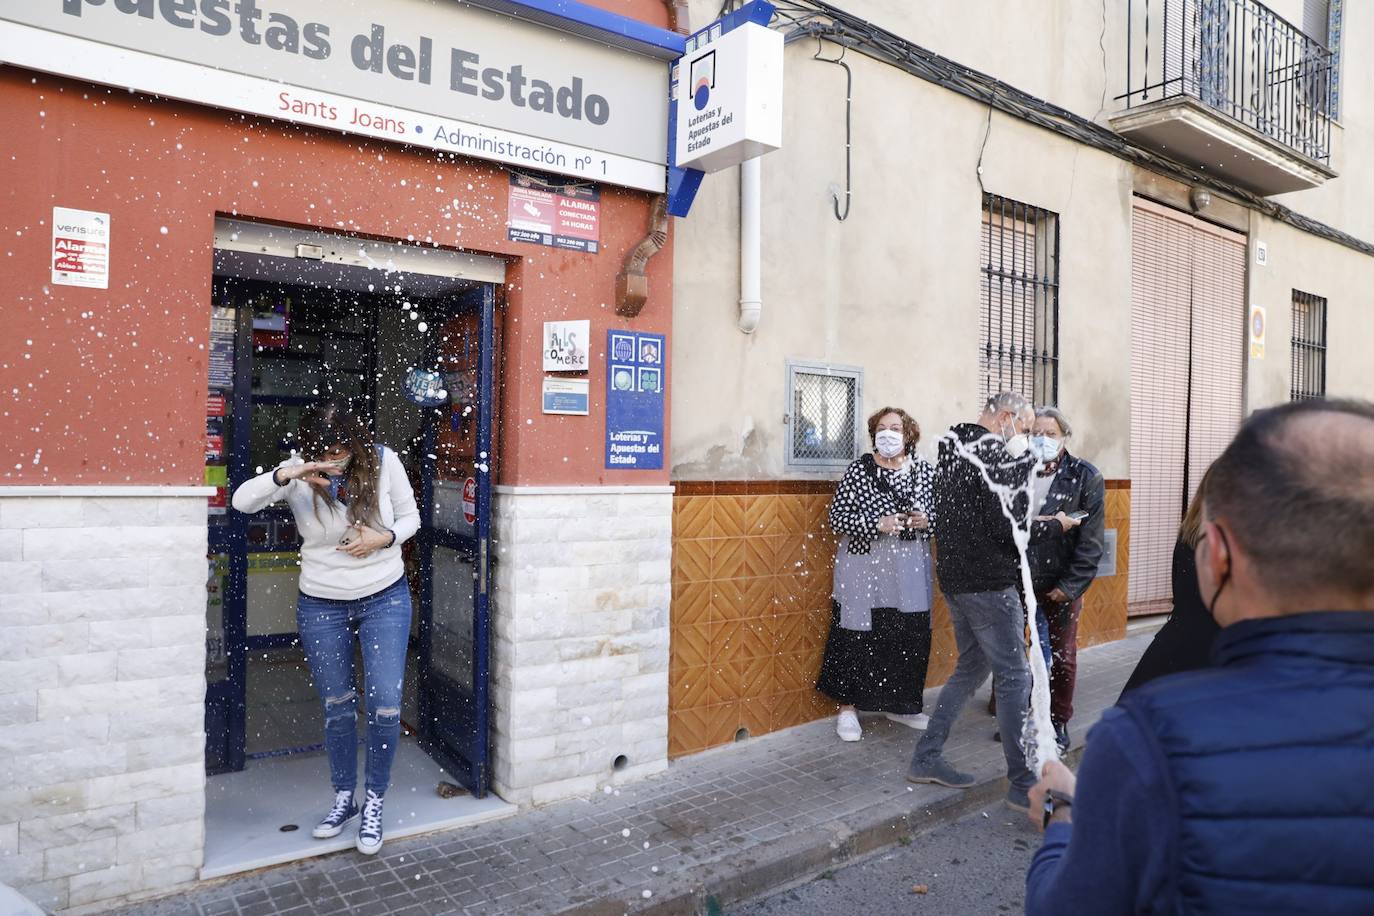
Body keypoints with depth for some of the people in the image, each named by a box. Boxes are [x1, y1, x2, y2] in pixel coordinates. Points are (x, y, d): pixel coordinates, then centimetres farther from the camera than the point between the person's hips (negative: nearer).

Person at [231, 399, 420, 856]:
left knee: (385, 706, -3)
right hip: (321, 606, 1)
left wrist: (384, 538, -20)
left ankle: (374, 803, 18)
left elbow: (410, 517, 0)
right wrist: (283, 476, -38)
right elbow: (242, 501, -21)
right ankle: (343, 799, 33)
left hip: (385, 599, -1)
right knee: (337, 708, 14)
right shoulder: (298, 470, -10)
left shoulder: (383, 461, -11)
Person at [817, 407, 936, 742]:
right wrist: (877, 524, -19)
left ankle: (901, 704, 28)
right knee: (857, 637, -1)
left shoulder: (925, 471, 6)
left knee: (910, 638, 8)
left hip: (910, 569, 4)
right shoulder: (859, 470, -4)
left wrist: (926, 521, -9)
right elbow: (837, 516, -8)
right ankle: (848, 708, 14)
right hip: (864, 567, -3)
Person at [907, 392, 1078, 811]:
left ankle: (926, 758, 23)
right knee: (1015, 678, 1)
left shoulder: (952, 446, 12)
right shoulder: (998, 453, -16)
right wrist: (1055, 525, -2)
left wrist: (1028, 520, 14)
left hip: (955, 579, 9)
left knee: (971, 667, 19)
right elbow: (1010, 529, -19)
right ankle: (1023, 784, 9)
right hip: (989, 584, -9)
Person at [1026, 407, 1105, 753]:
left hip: (1061, 585, -2)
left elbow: (1090, 541, -8)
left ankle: (1058, 723, 26)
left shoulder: (1086, 478, -5)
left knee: (1062, 657, 10)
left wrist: (1070, 585, -12)